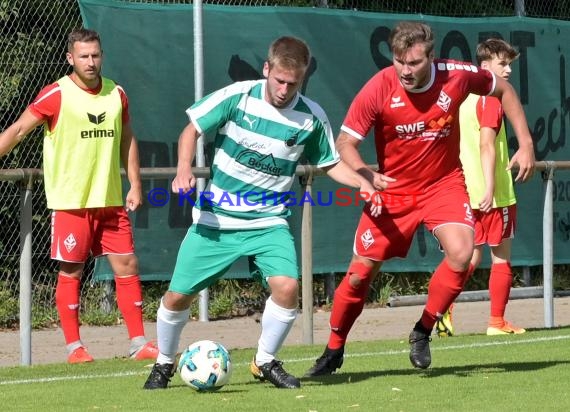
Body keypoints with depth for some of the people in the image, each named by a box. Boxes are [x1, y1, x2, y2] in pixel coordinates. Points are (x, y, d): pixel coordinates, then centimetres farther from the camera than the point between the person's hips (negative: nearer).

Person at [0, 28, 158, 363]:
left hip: (111, 200, 5)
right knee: (71, 271, 0)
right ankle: (74, 346, 8)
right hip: (70, 202, -4)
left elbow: (127, 139, 16)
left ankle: (139, 343, 9)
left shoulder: (117, 94, 7)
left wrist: (135, 184, 10)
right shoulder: (55, 95, -8)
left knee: (127, 265, 3)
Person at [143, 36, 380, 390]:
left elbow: (331, 163, 7)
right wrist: (184, 169, -18)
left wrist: (362, 182, -12)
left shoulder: (311, 118, -7)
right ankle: (164, 364, 28)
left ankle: (265, 362, 3)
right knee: (178, 295, 0)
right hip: (215, 219, 0)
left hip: (269, 221, 0)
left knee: (287, 286, -22)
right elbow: (193, 129, -2)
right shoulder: (237, 97, -11)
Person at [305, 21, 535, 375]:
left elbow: (504, 90, 3)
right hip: (393, 189, -1)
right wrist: (367, 175, -35)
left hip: (444, 183, 1)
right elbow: (345, 143, -15)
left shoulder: (456, 76, -17)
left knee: (461, 253, -24)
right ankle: (334, 352, 23)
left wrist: (525, 144, -2)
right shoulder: (379, 89, -21)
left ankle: (422, 333, -2)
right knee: (361, 271, 0)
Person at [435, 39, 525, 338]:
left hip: (469, 194, 7)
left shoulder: (465, 97, 12)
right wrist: (490, 187, -26)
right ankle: (497, 321, 7)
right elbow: (486, 145, -21)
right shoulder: (492, 98, -12)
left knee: (472, 256, 11)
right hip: (496, 194, -7)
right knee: (501, 256, 4)